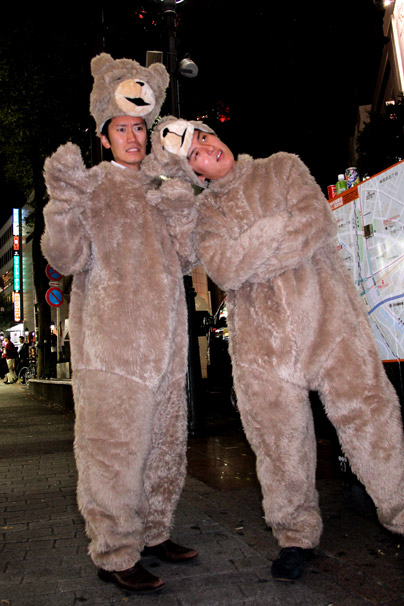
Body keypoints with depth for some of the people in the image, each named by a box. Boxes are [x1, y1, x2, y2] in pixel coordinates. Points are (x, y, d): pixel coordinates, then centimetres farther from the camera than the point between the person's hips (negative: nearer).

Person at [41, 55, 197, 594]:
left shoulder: (158, 191, 20)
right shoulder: (90, 186, 2)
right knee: (115, 448, -3)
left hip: (163, 340, 7)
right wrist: (63, 201, -25)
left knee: (165, 444, 13)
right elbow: (67, 257, -11)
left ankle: (153, 533, 29)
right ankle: (115, 555, 12)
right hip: (112, 340, -6)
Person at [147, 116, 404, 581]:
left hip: (328, 318, 0)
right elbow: (224, 271, -10)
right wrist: (282, 225, -11)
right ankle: (295, 533, 27)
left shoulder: (283, 168, 9)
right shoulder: (203, 212, 8)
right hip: (262, 338, 1)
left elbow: (318, 223, -8)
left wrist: (248, 260, -10)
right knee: (279, 439, 7)